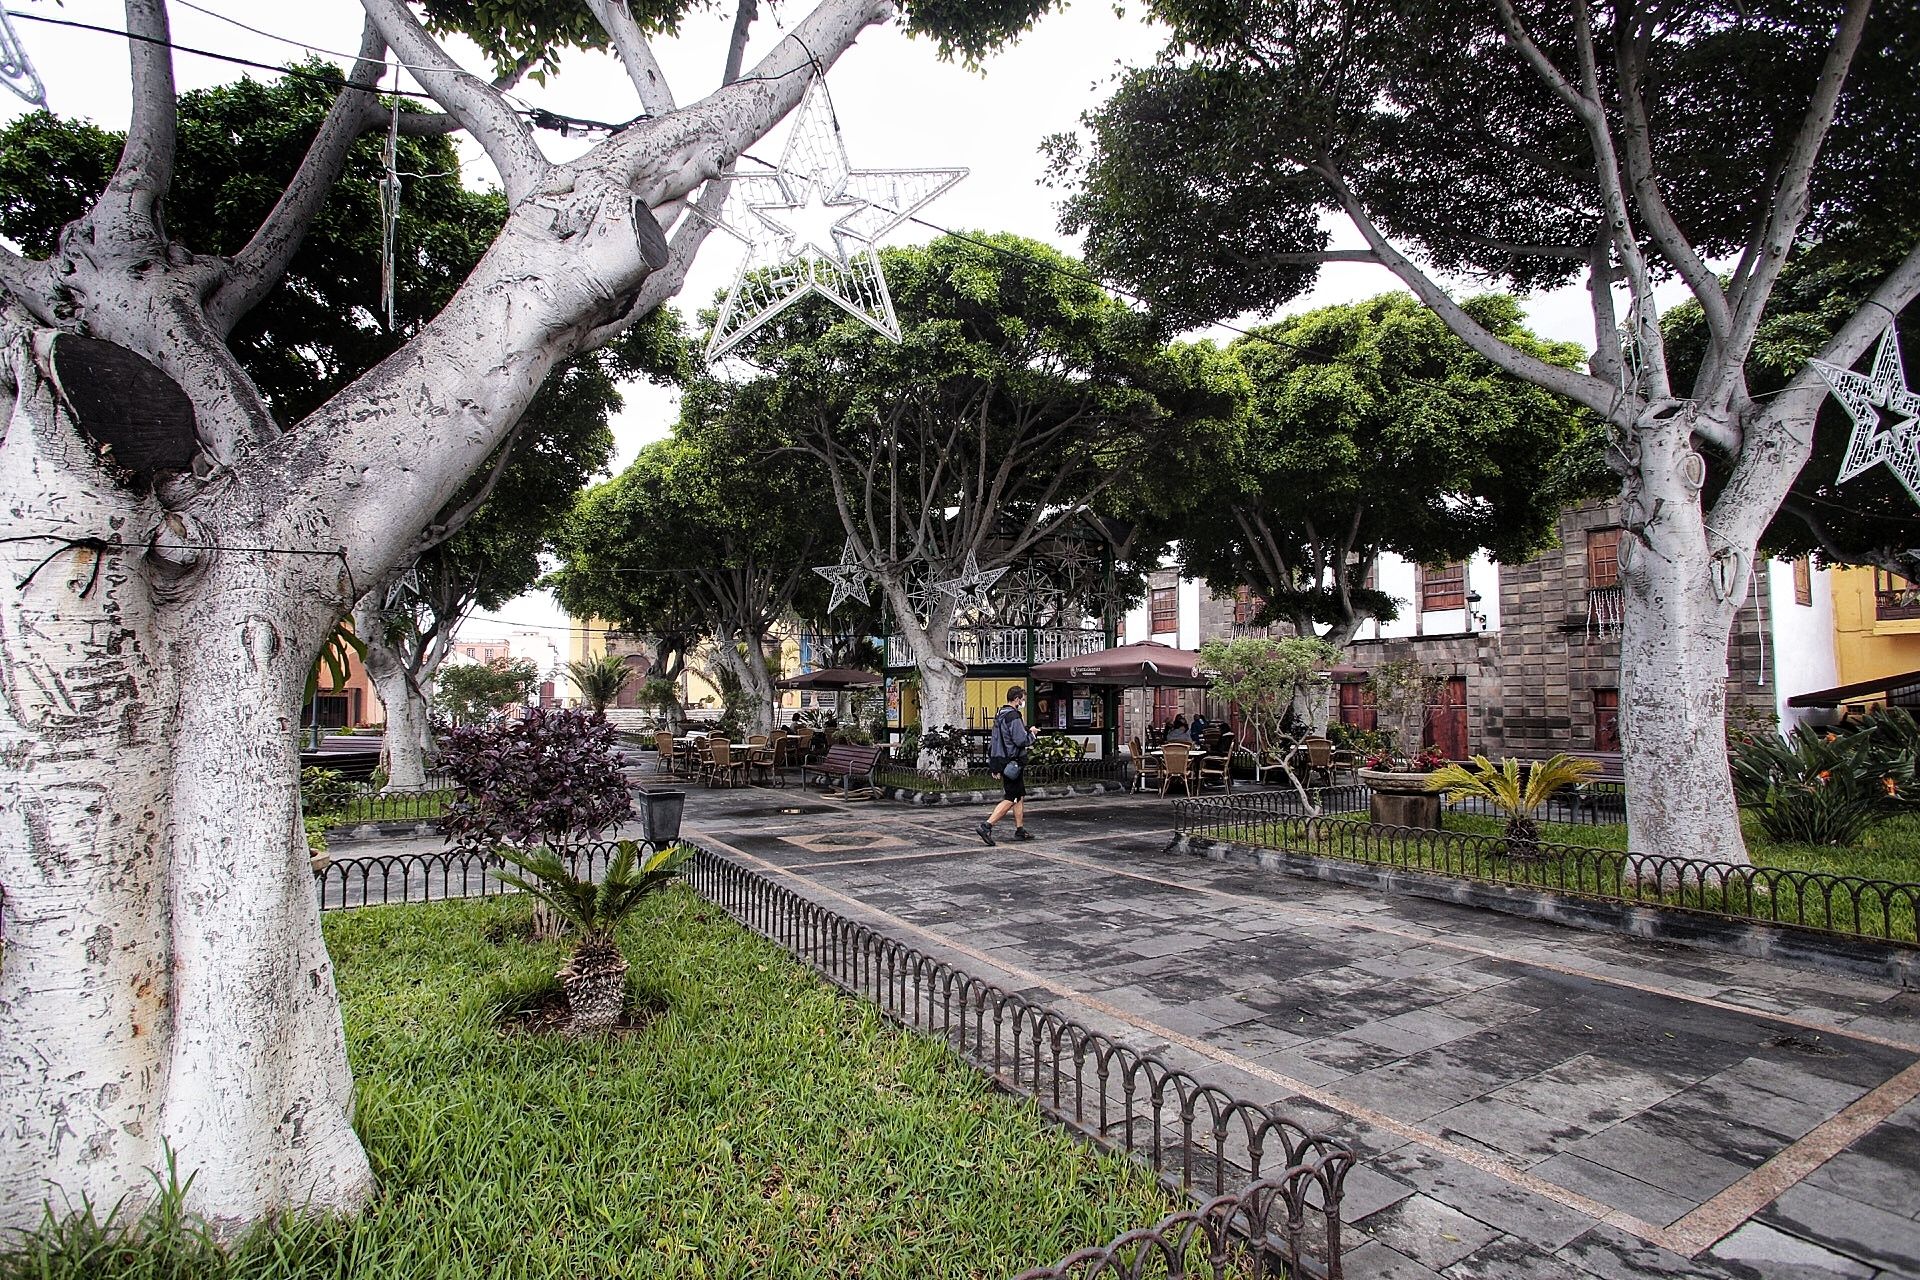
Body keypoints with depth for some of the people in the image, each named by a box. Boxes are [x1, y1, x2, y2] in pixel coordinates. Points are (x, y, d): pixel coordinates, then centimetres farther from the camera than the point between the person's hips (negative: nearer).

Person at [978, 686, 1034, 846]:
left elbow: (992, 742, 19)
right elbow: (1022, 741, -22)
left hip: (1001, 761, 10)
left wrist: (994, 766, 22)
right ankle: (986, 827, -14)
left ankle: (1020, 830, 20)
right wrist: (1031, 733, -1)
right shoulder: (1013, 717, -16)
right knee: (1010, 799, -8)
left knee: (1020, 796, 16)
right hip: (1013, 763, -10)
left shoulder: (999, 716, 16)